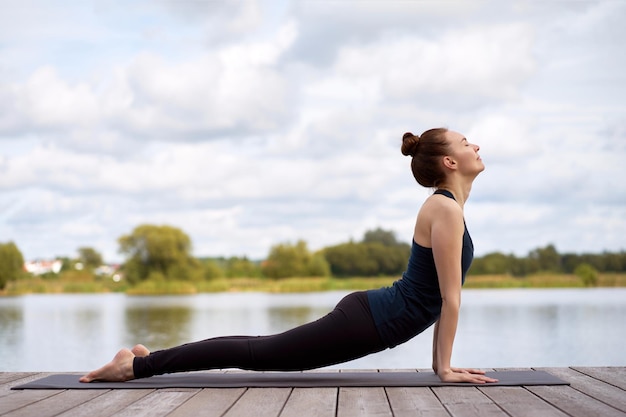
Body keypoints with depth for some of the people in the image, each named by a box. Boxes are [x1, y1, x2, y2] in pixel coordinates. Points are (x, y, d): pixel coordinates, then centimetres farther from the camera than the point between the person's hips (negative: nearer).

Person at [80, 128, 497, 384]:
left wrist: (441, 360, 15)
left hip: (369, 314, 10)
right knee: (259, 355, -5)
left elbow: (439, 294, 18)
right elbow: (450, 297, -18)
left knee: (264, 351, 15)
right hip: (365, 321, -10)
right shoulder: (446, 209, -18)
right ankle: (138, 364, 0)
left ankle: (152, 357, 21)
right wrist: (444, 367, -14)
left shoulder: (447, 206, 14)